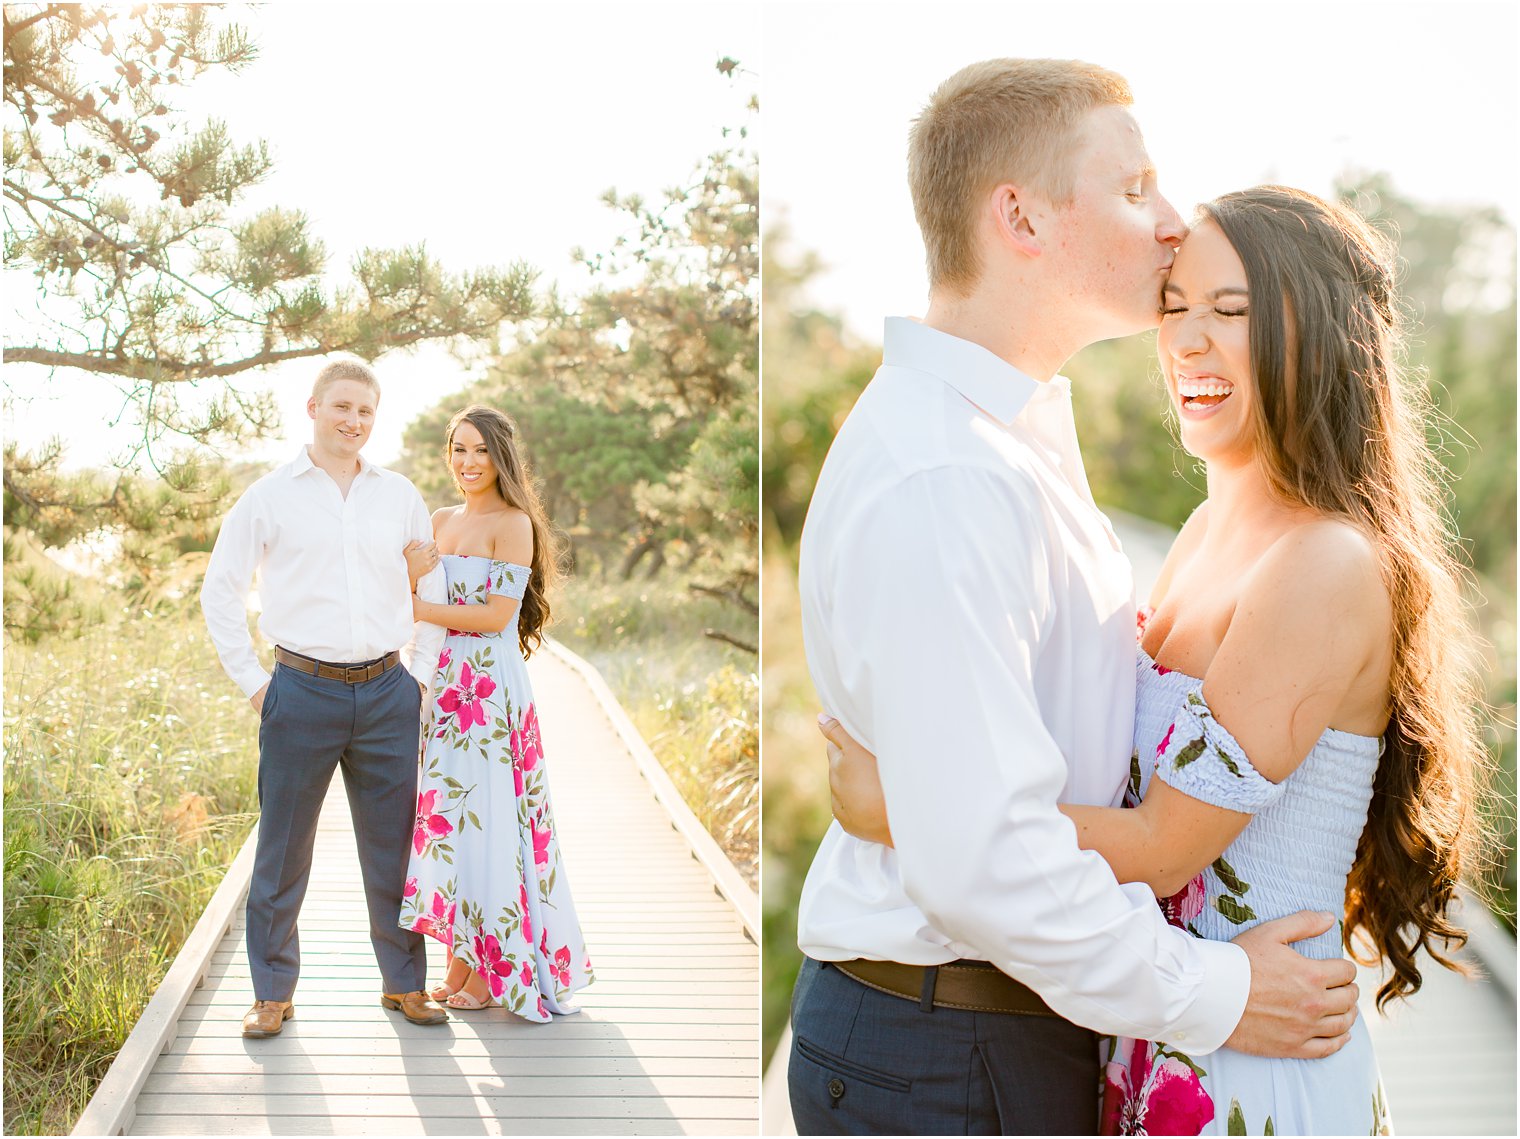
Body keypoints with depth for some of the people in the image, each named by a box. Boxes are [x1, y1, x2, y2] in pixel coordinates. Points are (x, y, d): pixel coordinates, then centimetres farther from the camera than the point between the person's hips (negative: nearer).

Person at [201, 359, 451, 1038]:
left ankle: (404, 982, 21)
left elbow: (436, 587, 18)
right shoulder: (270, 497, 2)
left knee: (394, 847, 8)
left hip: (387, 695, 2)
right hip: (302, 694, -2)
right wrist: (251, 682, 1)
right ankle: (273, 993, 17)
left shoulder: (400, 497, 9)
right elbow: (220, 591, 6)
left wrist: (421, 673, 11)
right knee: (283, 849, 4)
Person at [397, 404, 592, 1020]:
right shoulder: (441, 521, 14)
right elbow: (418, 588, 21)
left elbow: (496, 615, -14)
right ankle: (459, 962, 14)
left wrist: (417, 609, -11)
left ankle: (496, 970, 9)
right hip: (444, 681, 7)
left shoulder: (513, 523, -8)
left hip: (492, 687, -7)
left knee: (485, 817, -2)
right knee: (447, 813, 6)